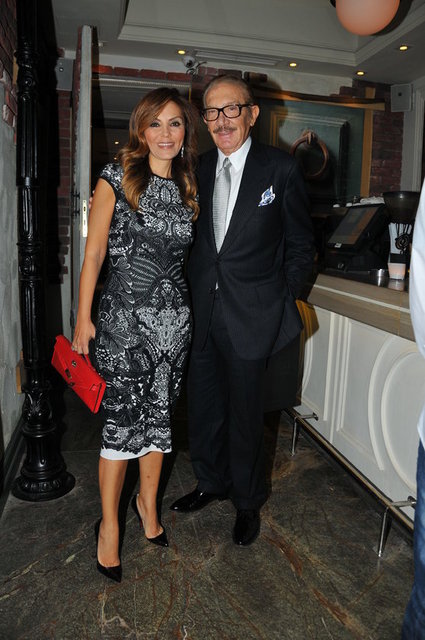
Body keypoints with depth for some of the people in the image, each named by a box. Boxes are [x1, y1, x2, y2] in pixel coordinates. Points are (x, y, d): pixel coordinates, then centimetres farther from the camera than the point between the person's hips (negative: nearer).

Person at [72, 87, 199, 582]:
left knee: (159, 415, 14)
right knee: (122, 421, 0)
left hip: (172, 316, 4)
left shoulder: (188, 188, 11)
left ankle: (148, 501, 37)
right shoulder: (116, 179, -2)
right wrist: (83, 318, -5)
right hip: (123, 316, -4)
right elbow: (93, 252, -4)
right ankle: (109, 525, 21)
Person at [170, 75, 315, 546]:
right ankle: (212, 482, 42)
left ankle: (248, 500, 34)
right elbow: (195, 236, 13)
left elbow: (301, 245, 1)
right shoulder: (199, 168, 8)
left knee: (245, 413, 9)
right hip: (201, 309, 4)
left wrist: (280, 302, -3)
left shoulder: (280, 168, -4)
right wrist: (194, 288, 5)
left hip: (251, 315, -4)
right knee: (203, 406, 16)